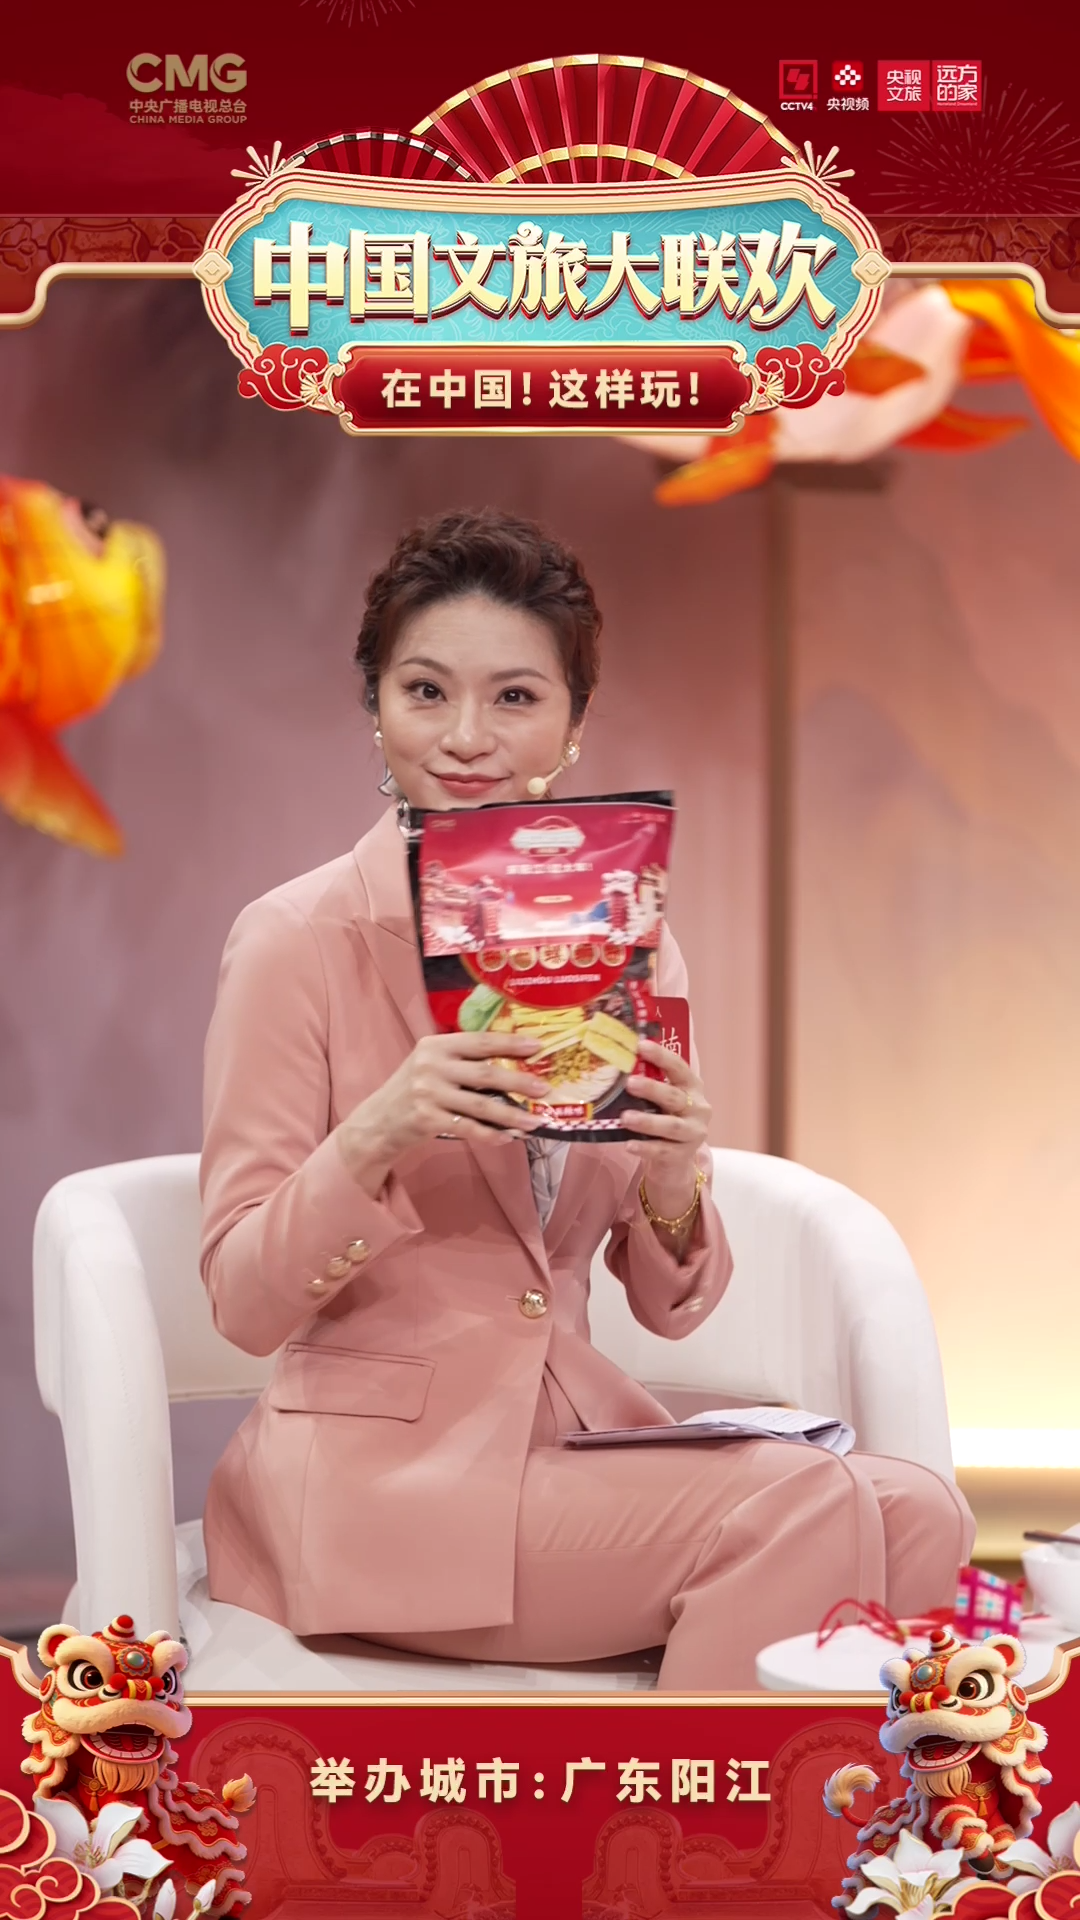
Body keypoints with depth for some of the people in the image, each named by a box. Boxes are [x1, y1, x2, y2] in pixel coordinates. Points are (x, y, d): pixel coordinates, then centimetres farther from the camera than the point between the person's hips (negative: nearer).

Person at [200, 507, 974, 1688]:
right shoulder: (298, 940, -6)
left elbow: (667, 1306, 9)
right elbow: (245, 1304, -8)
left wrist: (673, 1182, -13)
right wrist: (372, 1138, -26)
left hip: (578, 1433, 5)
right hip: (380, 1460, -5)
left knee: (916, 1516, -20)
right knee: (801, 1509, -25)